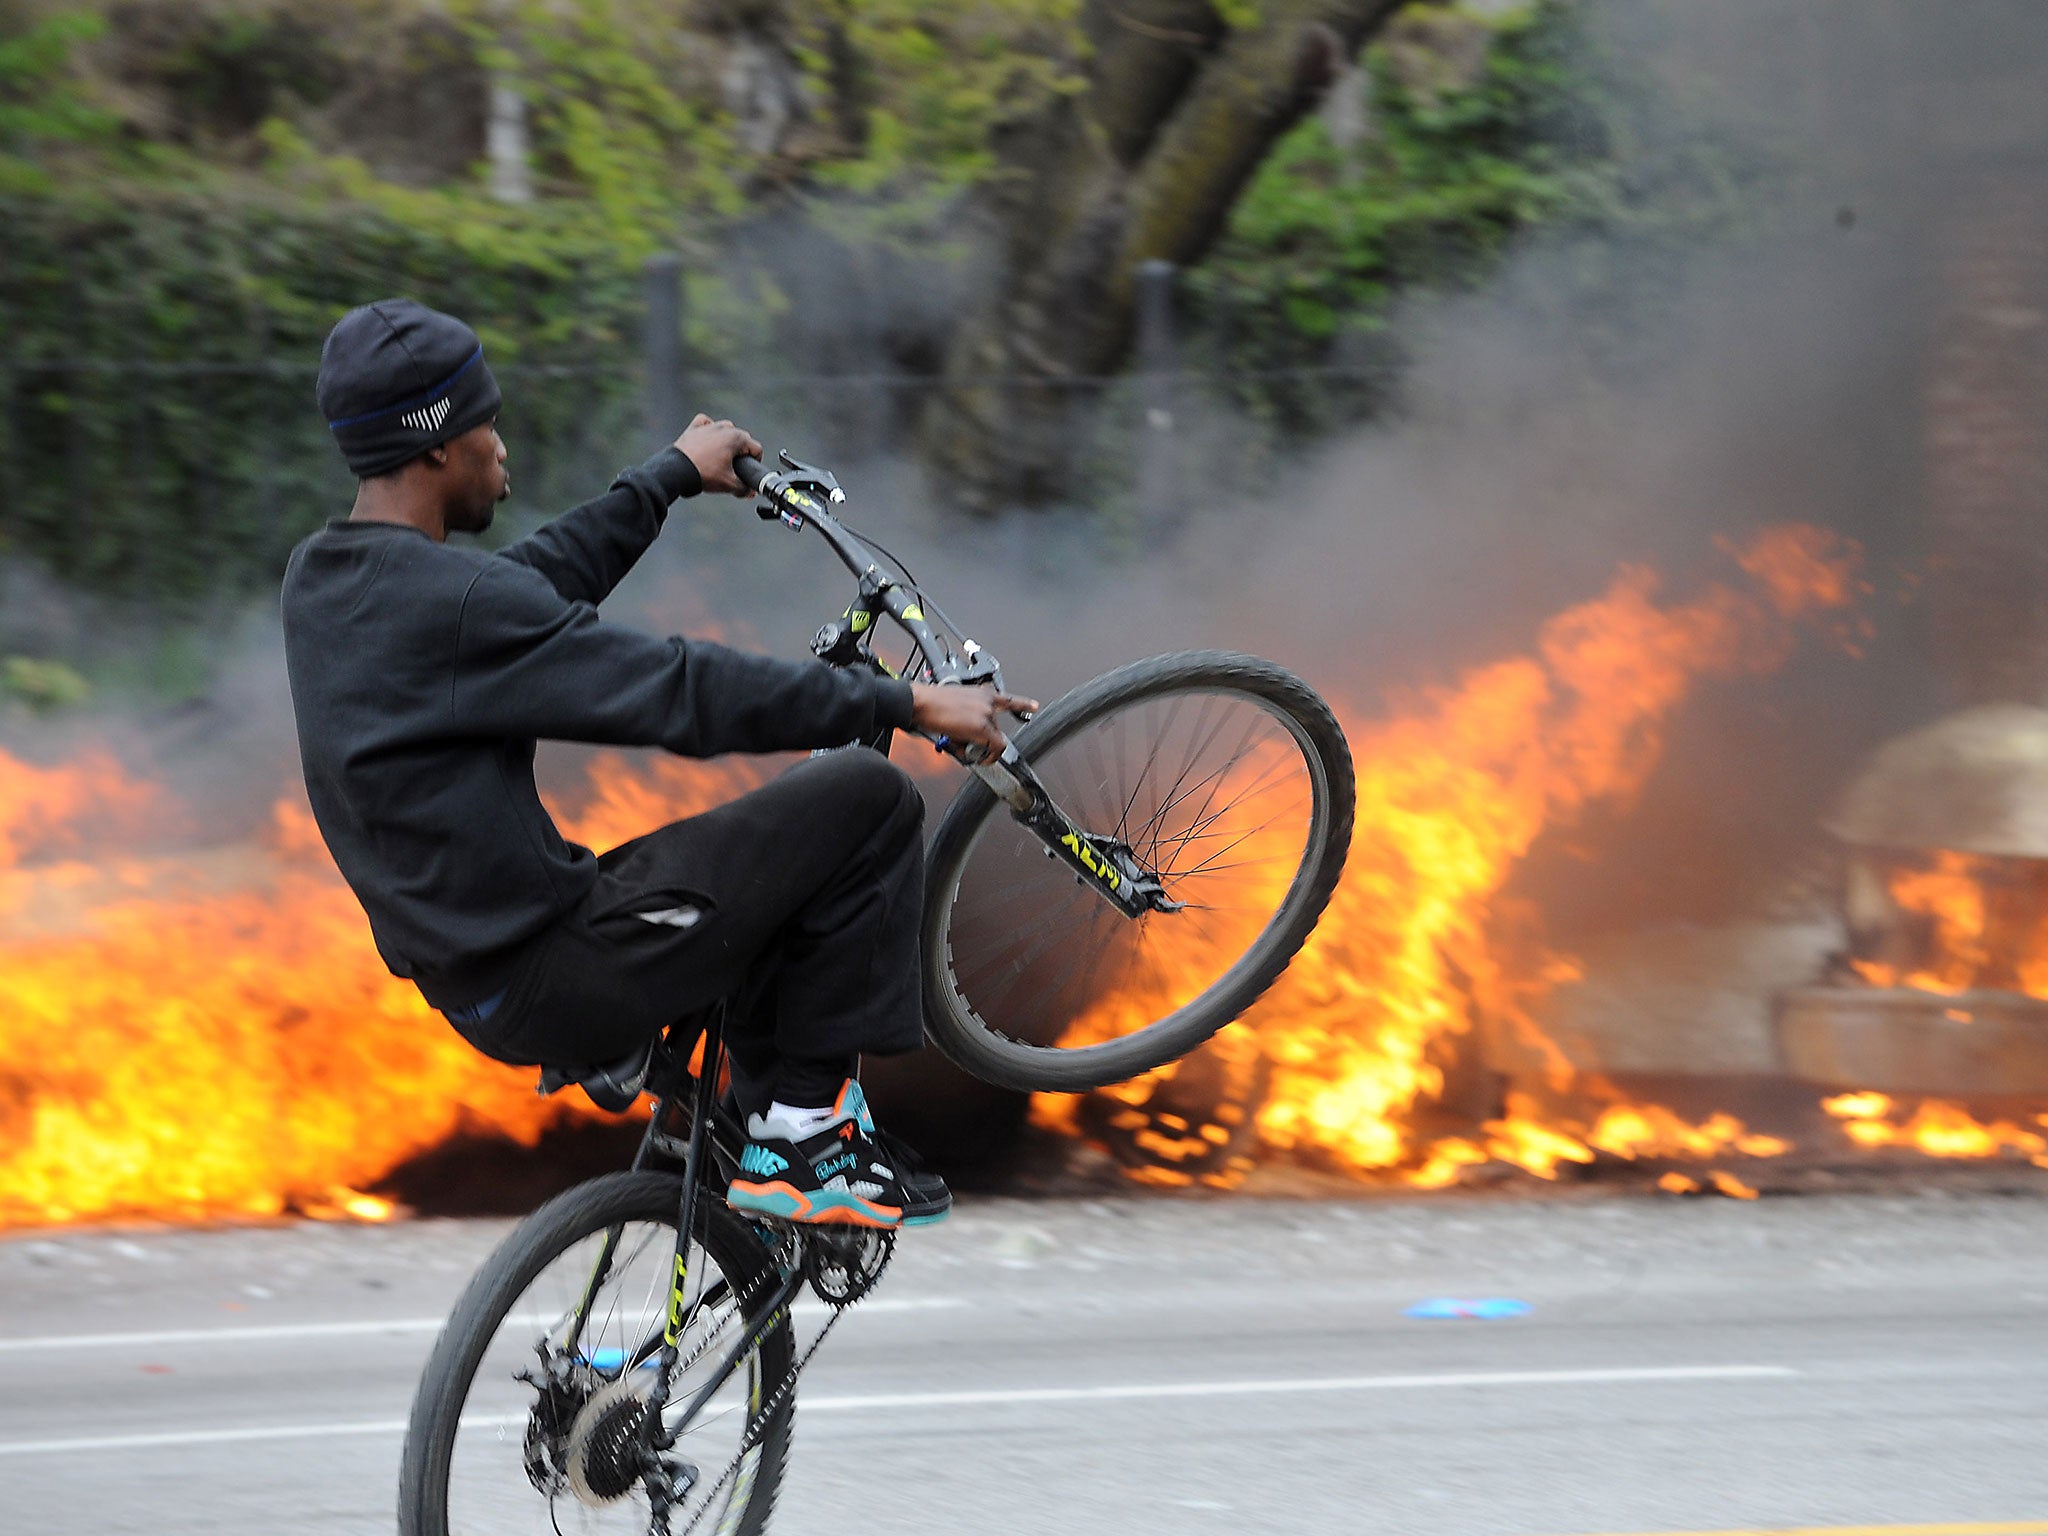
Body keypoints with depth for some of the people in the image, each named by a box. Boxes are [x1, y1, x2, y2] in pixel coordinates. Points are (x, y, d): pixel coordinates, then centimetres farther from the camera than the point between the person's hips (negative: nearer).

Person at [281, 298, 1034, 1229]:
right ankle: (807, 1129, 1)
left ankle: (775, 1152, 23)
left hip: (477, 990, 10)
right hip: (564, 980, -10)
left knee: (778, 863, 27)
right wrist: (905, 706, -14)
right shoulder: (453, 605, -22)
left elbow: (540, 581, 24)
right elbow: (686, 695, -21)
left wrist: (674, 477, 35)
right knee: (868, 802, -5)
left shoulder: (320, 583, 7)